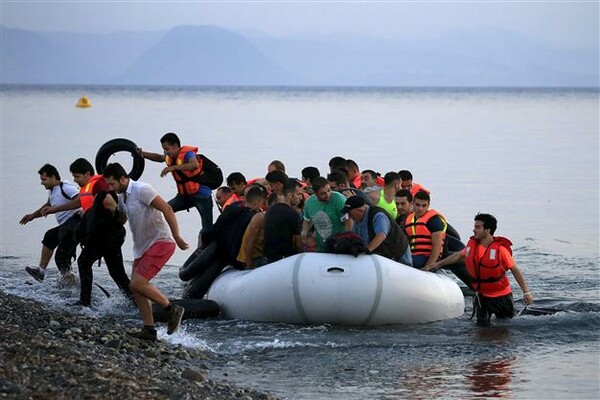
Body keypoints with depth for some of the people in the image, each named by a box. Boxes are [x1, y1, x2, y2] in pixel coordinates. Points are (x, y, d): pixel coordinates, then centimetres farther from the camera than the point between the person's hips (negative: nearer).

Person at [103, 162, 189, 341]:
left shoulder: (142, 190, -18)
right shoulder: (122, 196, 11)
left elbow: (167, 209, -21)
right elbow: (122, 220, 29)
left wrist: (177, 237, -22)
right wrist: (113, 209, 9)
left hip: (160, 242, -10)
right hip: (142, 246, 10)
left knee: (137, 284, -17)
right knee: (136, 287, 6)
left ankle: (172, 310, -4)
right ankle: (149, 330, 10)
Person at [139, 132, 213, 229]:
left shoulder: (187, 154, -21)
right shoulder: (170, 157, 2)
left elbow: (195, 165, -44)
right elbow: (159, 157, 26)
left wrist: (173, 167, -47)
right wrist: (142, 153, 11)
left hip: (202, 195, -8)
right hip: (185, 194, 8)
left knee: (207, 229, -10)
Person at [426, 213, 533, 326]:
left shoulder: (500, 249, -18)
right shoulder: (472, 244, -3)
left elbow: (515, 270, -13)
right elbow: (459, 256, 18)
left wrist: (526, 292, -14)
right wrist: (439, 264, 24)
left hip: (501, 295, -4)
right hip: (482, 295, 4)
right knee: (482, 324, 3)